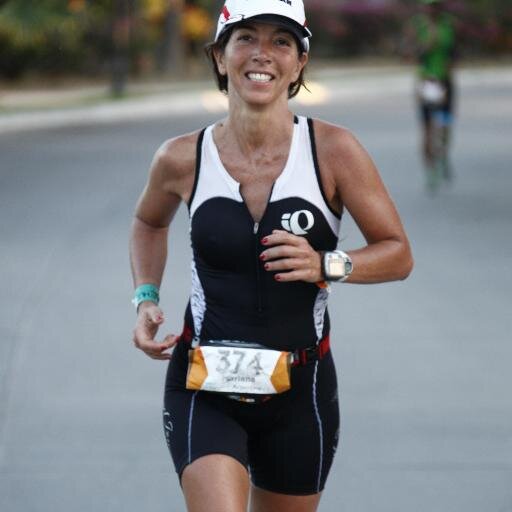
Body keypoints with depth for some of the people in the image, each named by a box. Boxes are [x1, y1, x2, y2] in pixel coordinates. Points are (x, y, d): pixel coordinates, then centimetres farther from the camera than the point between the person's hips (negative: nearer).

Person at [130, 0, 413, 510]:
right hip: (205, 391, -1)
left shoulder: (332, 151, -8)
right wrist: (145, 300, 4)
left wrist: (327, 265, -19)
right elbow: (149, 223, 19)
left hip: (299, 392, 1)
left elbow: (397, 254, -1)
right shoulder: (183, 159, -4)